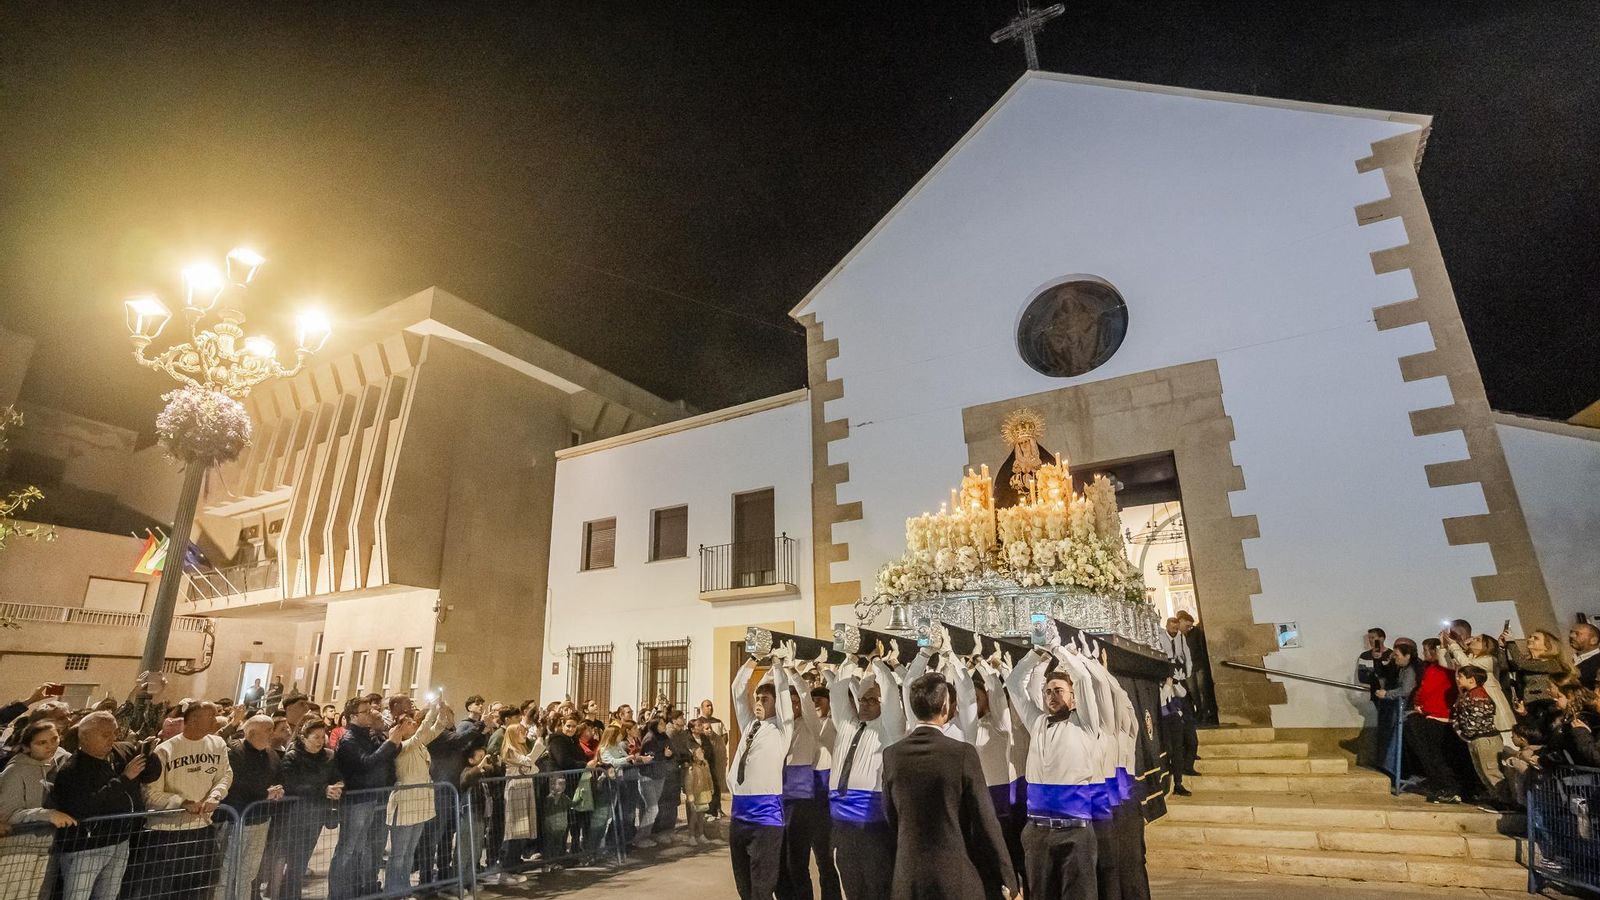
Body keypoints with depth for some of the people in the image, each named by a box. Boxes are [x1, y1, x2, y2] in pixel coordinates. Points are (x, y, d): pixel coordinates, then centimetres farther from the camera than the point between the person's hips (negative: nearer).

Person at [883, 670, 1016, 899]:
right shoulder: (962, 753, -16)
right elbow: (985, 822, -12)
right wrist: (1007, 880, -2)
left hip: (907, 875, 4)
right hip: (956, 875, -3)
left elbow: (891, 818, 6)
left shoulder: (891, 754, -4)